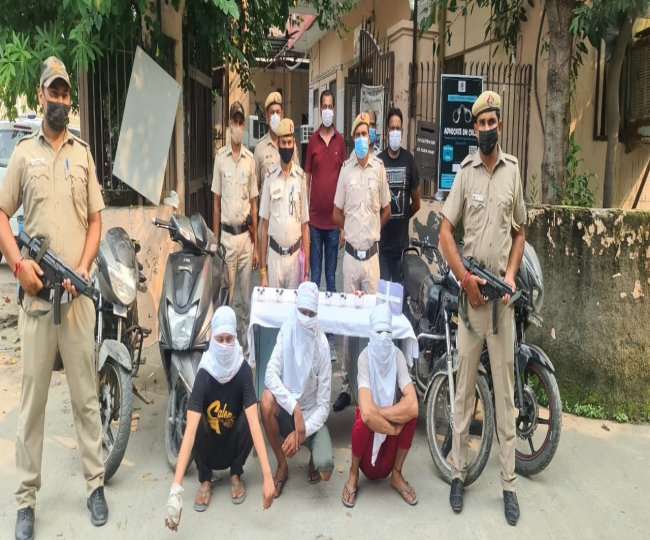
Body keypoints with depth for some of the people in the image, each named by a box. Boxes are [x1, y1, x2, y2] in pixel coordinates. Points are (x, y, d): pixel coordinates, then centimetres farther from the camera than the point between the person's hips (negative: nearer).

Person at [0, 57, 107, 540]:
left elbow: (96, 221, 10)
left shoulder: (83, 153, 11)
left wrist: (83, 268, -5)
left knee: (87, 393, 6)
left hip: (78, 291, 1)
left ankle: (96, 482, 19)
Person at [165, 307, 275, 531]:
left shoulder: (244, 371, -25)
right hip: (209, 447, 0)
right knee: (198, 423, -30)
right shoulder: (204, 375, -28)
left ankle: (236, 475, -3)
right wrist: (176, 489, -46)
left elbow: (254, 423, -34)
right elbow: (190, 430, -37)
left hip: (233, 443, 0)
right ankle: (205, 480, -5)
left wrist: (267, 476, -43)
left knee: (247, 420, -30)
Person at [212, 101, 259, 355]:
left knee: (246, 297, 8)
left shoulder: (250, 159, 5)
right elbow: (216, 201, 3)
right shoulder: (220, 157, 0)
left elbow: (254, 203, 7)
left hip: (246, 234, 2)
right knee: (227, 296, 3)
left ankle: (246, 345, 20)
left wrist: (256, 245, 5)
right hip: (226, 235, -2)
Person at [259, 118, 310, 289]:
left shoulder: (300, 177, 0)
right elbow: (264, 224, 3)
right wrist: (263, 268, 0)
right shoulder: (270, 178, -1)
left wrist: (307, 268, -1)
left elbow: (305, 225, 2)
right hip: (274, 255, 0)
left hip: (295, 255, 0)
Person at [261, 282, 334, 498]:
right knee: (267, 400, -32)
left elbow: (323, 404, -14)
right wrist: (295, 408, -35)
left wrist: (302, 432, -28)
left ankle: (314, 455, 15)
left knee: (324, 471, -25)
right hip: (287, 411, 2)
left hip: (312, 416, -2)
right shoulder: (286, 332, -13)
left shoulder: (321, 345, -16)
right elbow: (270, 375, -23)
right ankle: (282, 466, -9)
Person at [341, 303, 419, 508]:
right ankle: (353, 475, -4)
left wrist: (379, 412, -26)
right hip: (369, 430, -2)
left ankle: (396, 474, -2)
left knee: (410, 411, -24)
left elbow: (412, 405, -26)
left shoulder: (397, 356, -13)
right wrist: (394, 429, -22)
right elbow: (367, 412, -34)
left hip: (390, 438, 2)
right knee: (362, 419, -33)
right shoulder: (365, 357, -21)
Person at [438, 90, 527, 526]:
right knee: (464, 385, 6)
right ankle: (458, 472, 18)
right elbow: (445, 232, -1)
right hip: (470, 293, -1)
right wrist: (465, 277, -12)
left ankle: (509, 482, 15)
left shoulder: (513, 171, 5)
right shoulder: (465, 172, 1)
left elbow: (519, 232, 11)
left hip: (502, 294, 1)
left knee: (505, 390, 6)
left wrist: (512, 273, -6)